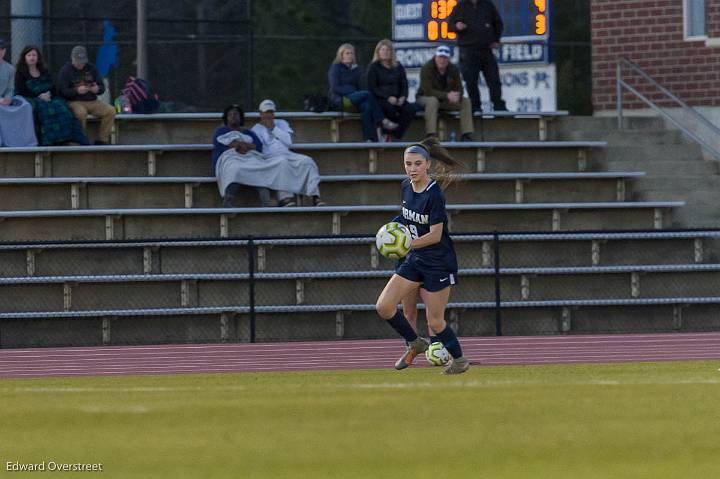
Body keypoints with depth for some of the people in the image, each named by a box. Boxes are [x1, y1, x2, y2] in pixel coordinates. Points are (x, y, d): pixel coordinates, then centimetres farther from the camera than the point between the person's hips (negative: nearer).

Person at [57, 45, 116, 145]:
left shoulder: (91, 68, 14)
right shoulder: (65, 70, 0)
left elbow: (102, 87, 12)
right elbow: (62, 91, -8)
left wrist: (97, 89, -14)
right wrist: (77, 91, -25)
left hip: (92, 101, 5)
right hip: (74, 102, -5)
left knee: (110, 111, -18)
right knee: (81, 112, -38)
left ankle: (102, 140, -11)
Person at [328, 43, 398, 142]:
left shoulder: (355, 69, 22)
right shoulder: (336, 68, 5)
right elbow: (334, 88, -7)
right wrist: (353, 92, -16)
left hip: (354, 98, 5)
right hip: (339, 100, -5)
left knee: (367, 106, -32)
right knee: (367, 94, -30)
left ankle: (369, 139, -43)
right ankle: (382, 121, -31)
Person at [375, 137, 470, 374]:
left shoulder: (434, 194, -21)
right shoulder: (406, 186, 2)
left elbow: (435, 235, -22)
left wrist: (408, 244, -29)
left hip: (439, 263, -7)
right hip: (415, 260, 7)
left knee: (435, 322, -1)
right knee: (384, 306, -3)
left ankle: (459, 359, 21)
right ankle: (415, 343, 17)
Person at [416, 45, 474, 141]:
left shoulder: (453, 69, -4)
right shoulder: (427, 69, -19)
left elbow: (459, 89, -7)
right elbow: (427, 90, -28)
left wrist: (457, 96, -33)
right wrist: (447, 95, -39)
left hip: (446, 100, 5)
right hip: (425, 98, -5)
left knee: (465, 102, -14)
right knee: (433, 101, -39)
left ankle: (467, 135, -17)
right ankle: (431, 135, -45)